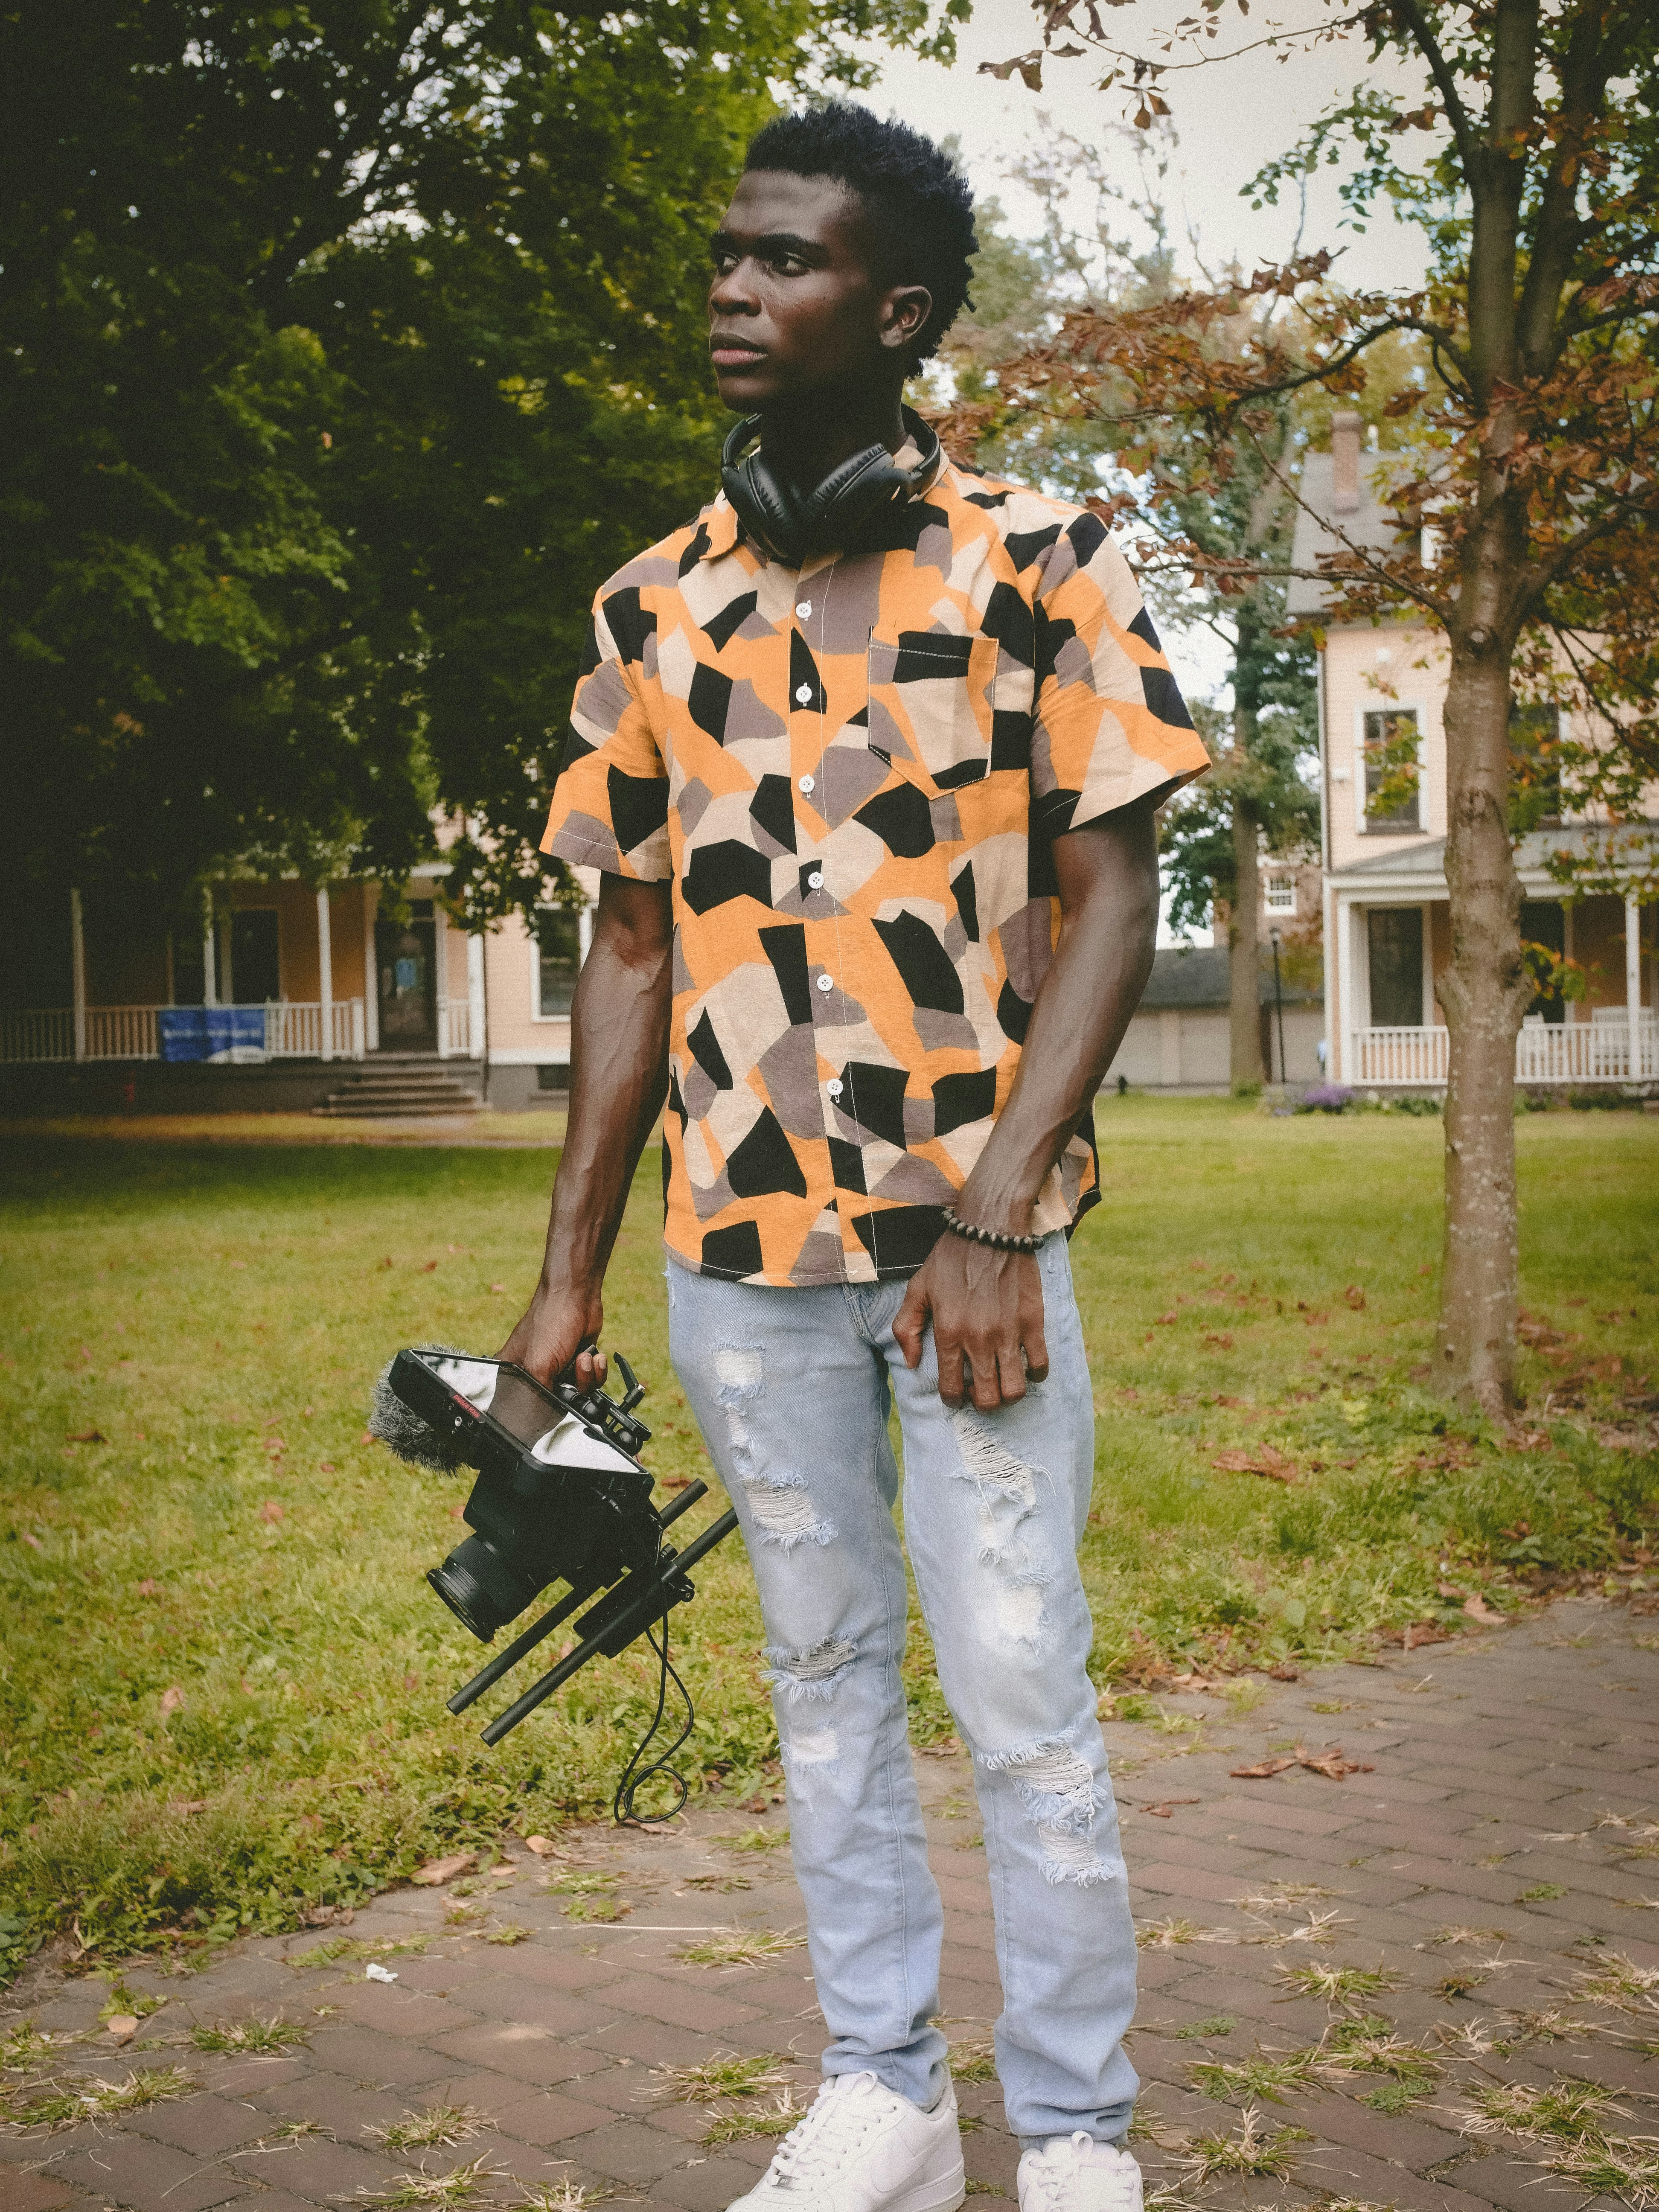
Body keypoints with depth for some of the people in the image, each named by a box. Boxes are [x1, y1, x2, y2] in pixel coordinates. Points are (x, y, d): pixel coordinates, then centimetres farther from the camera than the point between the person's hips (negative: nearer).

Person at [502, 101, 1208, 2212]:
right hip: (738, 1241, 4)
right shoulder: (655, 607, 8)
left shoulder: (1034, 563, -3)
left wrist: (993, 1224, -14)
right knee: (824, 1677, 12)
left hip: (976, 1227, -4)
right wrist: (569, 1264, 7)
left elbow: (1107, 897, -6)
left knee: (1020, 1693, -2)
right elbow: (632, 942, 11)